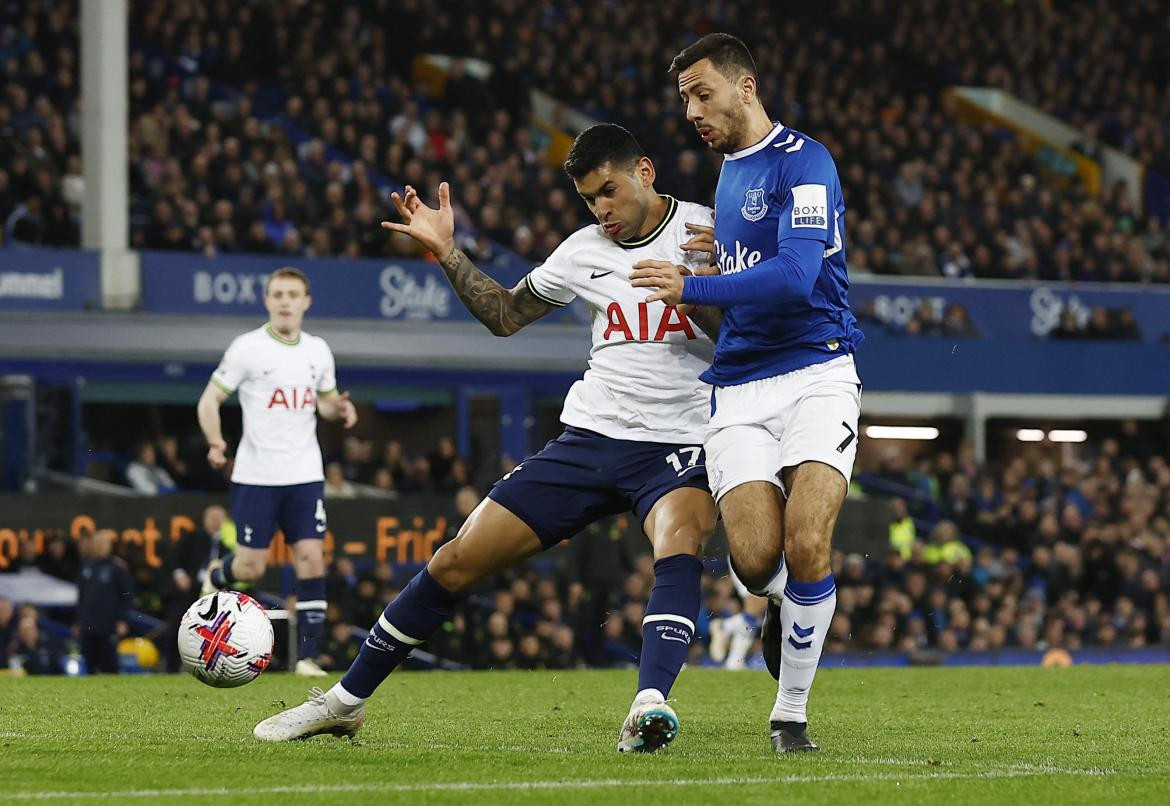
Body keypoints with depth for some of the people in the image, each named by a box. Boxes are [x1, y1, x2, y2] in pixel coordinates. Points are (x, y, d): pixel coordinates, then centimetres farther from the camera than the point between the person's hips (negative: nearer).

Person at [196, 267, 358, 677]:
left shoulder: (318, 350, 8)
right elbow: (210, 400, -3)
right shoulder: (247, 347, -5)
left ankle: (307, 656, -4)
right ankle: (217, 576, 34)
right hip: (255, 474, -3)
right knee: (252, 567, -3)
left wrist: (338, 407, -2)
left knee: (311, 560, -8)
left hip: (305, 474, 3)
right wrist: (215, 442, -21)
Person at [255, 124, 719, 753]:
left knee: (679, 542, -38)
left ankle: (650, 707, -48)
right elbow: (504, 314, 21)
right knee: (457, 560, 1)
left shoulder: (708, 230, -3)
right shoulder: (585, 250, 8)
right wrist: (447, 252, 9)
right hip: (590, 437, 4)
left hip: (678, 446, -4)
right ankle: (346, 700, 14)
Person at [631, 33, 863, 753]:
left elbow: (796, 276, -19)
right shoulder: (728, 174, 21)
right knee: (756, 560, -14)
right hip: (740, 390, 6)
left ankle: (791, 713, -4)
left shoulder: (802, 160, -6)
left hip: (816, 374, -6)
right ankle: (786, 604, 22)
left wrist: (692, 287, -15)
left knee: (805, 546, -21)